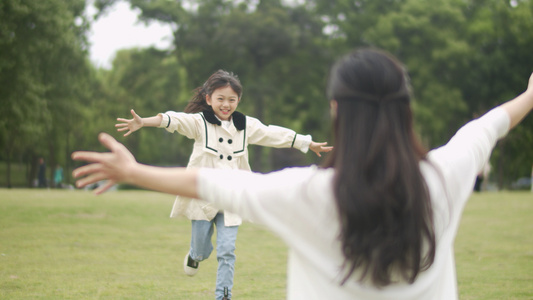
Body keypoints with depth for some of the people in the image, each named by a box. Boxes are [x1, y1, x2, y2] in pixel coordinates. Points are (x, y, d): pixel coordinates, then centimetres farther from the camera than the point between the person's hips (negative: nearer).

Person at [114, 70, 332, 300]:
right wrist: (142, 122, -41)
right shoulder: (199, 122, -7)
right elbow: (173, 120, -24)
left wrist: (309, 144, 22)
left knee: (227, 251, -3)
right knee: (202, 250, 8)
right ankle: (194, 256, 44)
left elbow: (277, 135, 14)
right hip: (202, 198, -2)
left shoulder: (247, 126, 6)